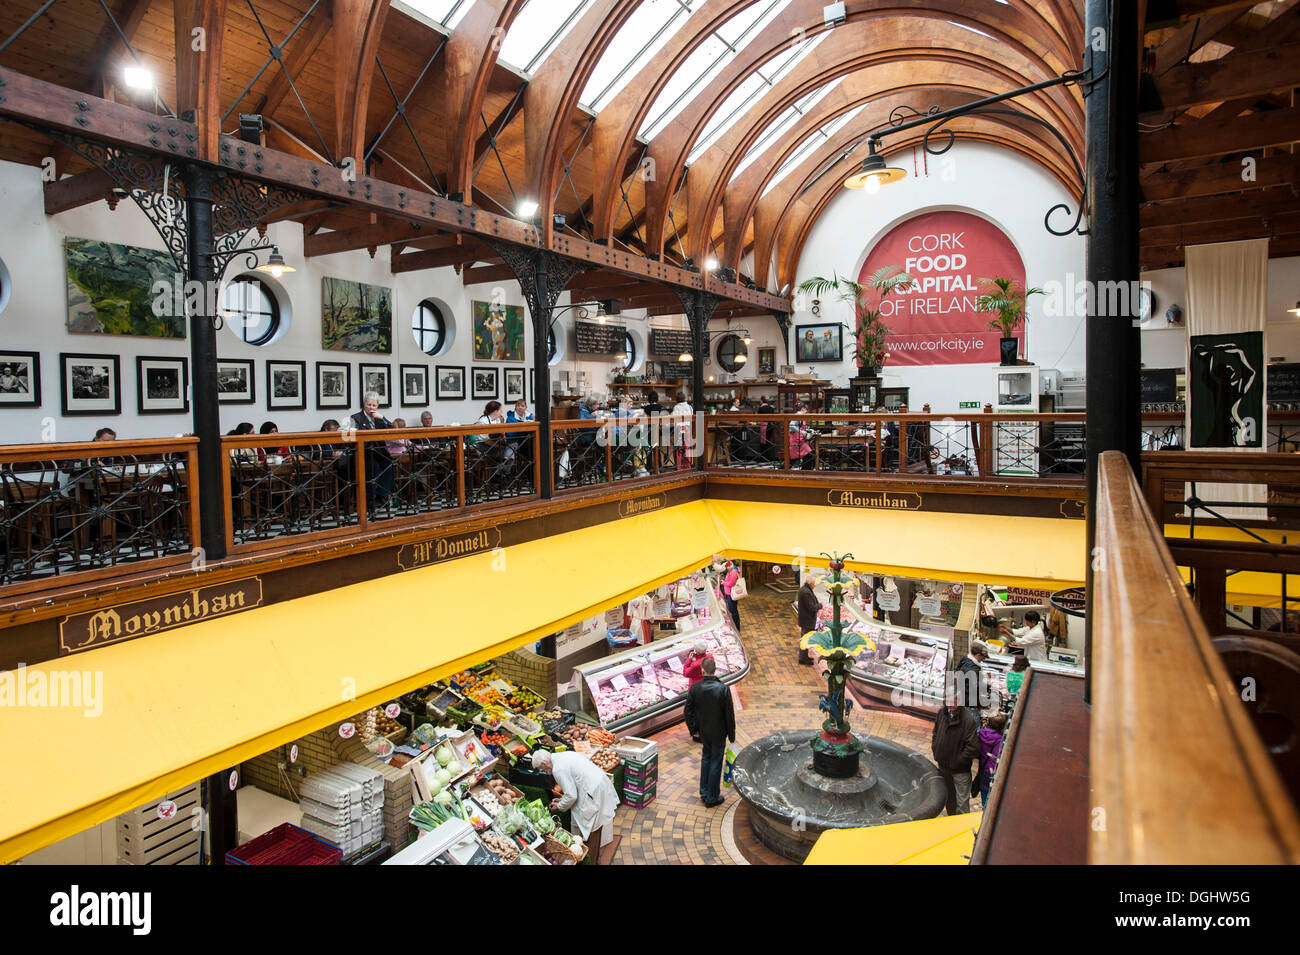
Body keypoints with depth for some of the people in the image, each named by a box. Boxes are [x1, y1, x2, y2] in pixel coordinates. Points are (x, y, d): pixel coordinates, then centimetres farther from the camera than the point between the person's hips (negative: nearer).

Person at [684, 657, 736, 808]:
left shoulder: (695, 689, -13)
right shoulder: (723, 689, -20)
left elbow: (688, 711, -4)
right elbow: (729, 714, -14)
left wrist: (693, 729, 11)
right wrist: (731, 735, -1)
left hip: (703, 732, 3)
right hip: (719, 733, -3)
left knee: (706, 758, 23)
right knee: (715, 763, 10)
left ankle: (704, 792, 32)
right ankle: (712, 798, 21)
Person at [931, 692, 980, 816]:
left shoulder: (968, 718, -24)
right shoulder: (942, 713, -4)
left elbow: (973, 747, -24)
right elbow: (935, 734, 13)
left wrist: (958, 761, -16)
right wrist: (935, 751, 4)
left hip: (960, 771, -6)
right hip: (943, 766, 7)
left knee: (962, 804, 4)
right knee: (949, 799, 24)